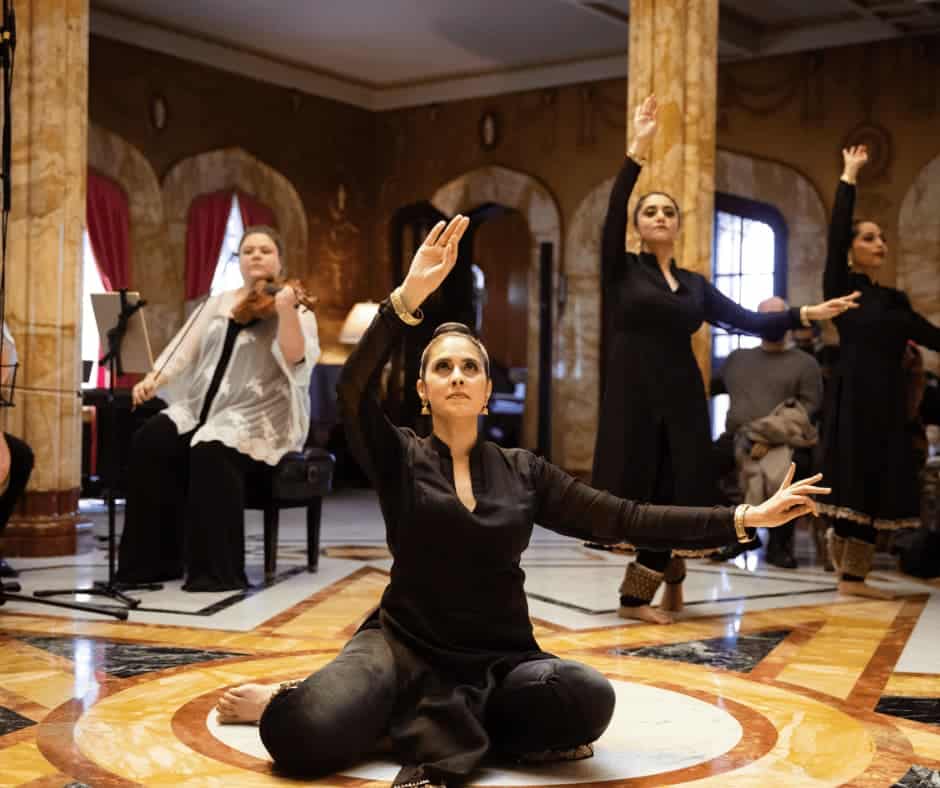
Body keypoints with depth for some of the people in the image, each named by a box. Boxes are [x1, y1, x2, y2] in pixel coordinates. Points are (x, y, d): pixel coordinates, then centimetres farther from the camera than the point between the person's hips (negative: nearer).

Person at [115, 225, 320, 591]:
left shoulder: (295, 308, -1)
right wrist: (154, 378, -7)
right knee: (150, 441, -21)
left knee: (210, 451, -35)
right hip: (201, 408, 6)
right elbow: (186, 349, 10)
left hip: (257, 420, -5)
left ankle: (218, 569, -27)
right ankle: (154, 559, -12)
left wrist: (285, 311, -35)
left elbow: (295, 357, -20)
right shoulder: (219, 303, 16)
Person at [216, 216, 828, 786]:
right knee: (306, 738, -32)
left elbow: (624, 520, 4)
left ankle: (432, 723, -6)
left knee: (589, 700, -30)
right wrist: (408, 297, -34)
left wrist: (744, 517, -2)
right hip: (405, 647, -3)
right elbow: (354, 390, -21)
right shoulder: (399, 458, -1)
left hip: (500, 661, 4)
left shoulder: (524, 473, 7)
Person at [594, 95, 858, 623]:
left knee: (677, 494, 3)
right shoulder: (622, 271, 2)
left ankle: (639, 594, 21)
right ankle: (669, 576, 21)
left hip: (683, 398, 4)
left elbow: (748, 320, 7)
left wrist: (805, 314, -5)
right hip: (634, 397, -4)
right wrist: (638, 151, -23)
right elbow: (612, 215, -15)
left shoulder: (695, 285, 13)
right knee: (642, 493, -2)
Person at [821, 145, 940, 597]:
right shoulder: (841, 287, -1)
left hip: (887, 401, 6)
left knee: (880, 486, 4)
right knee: (854, 481, -6)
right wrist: (849, 177, -10)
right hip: (854, 397, -6)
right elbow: (834, 236, -11)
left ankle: (854, 574, 10)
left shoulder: (894, 300, 16)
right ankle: (847, 571, 1)